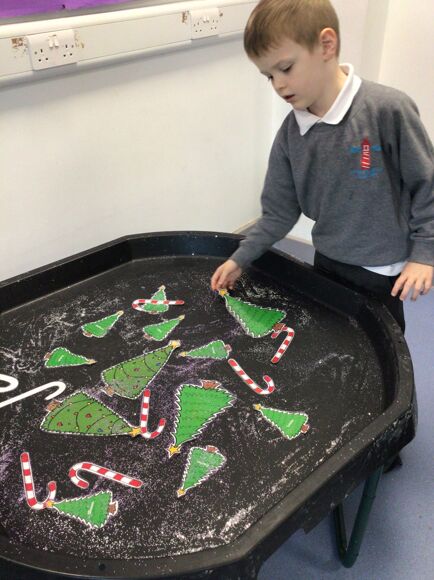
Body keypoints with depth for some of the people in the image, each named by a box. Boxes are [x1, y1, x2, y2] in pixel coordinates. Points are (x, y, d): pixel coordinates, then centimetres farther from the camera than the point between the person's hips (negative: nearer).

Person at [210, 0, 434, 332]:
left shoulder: (388, 110, -20)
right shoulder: (290, 133, -5)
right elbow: (280, 211, 2)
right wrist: (241, 259, -1)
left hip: (381, 273, -4)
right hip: (326, 264, 5)